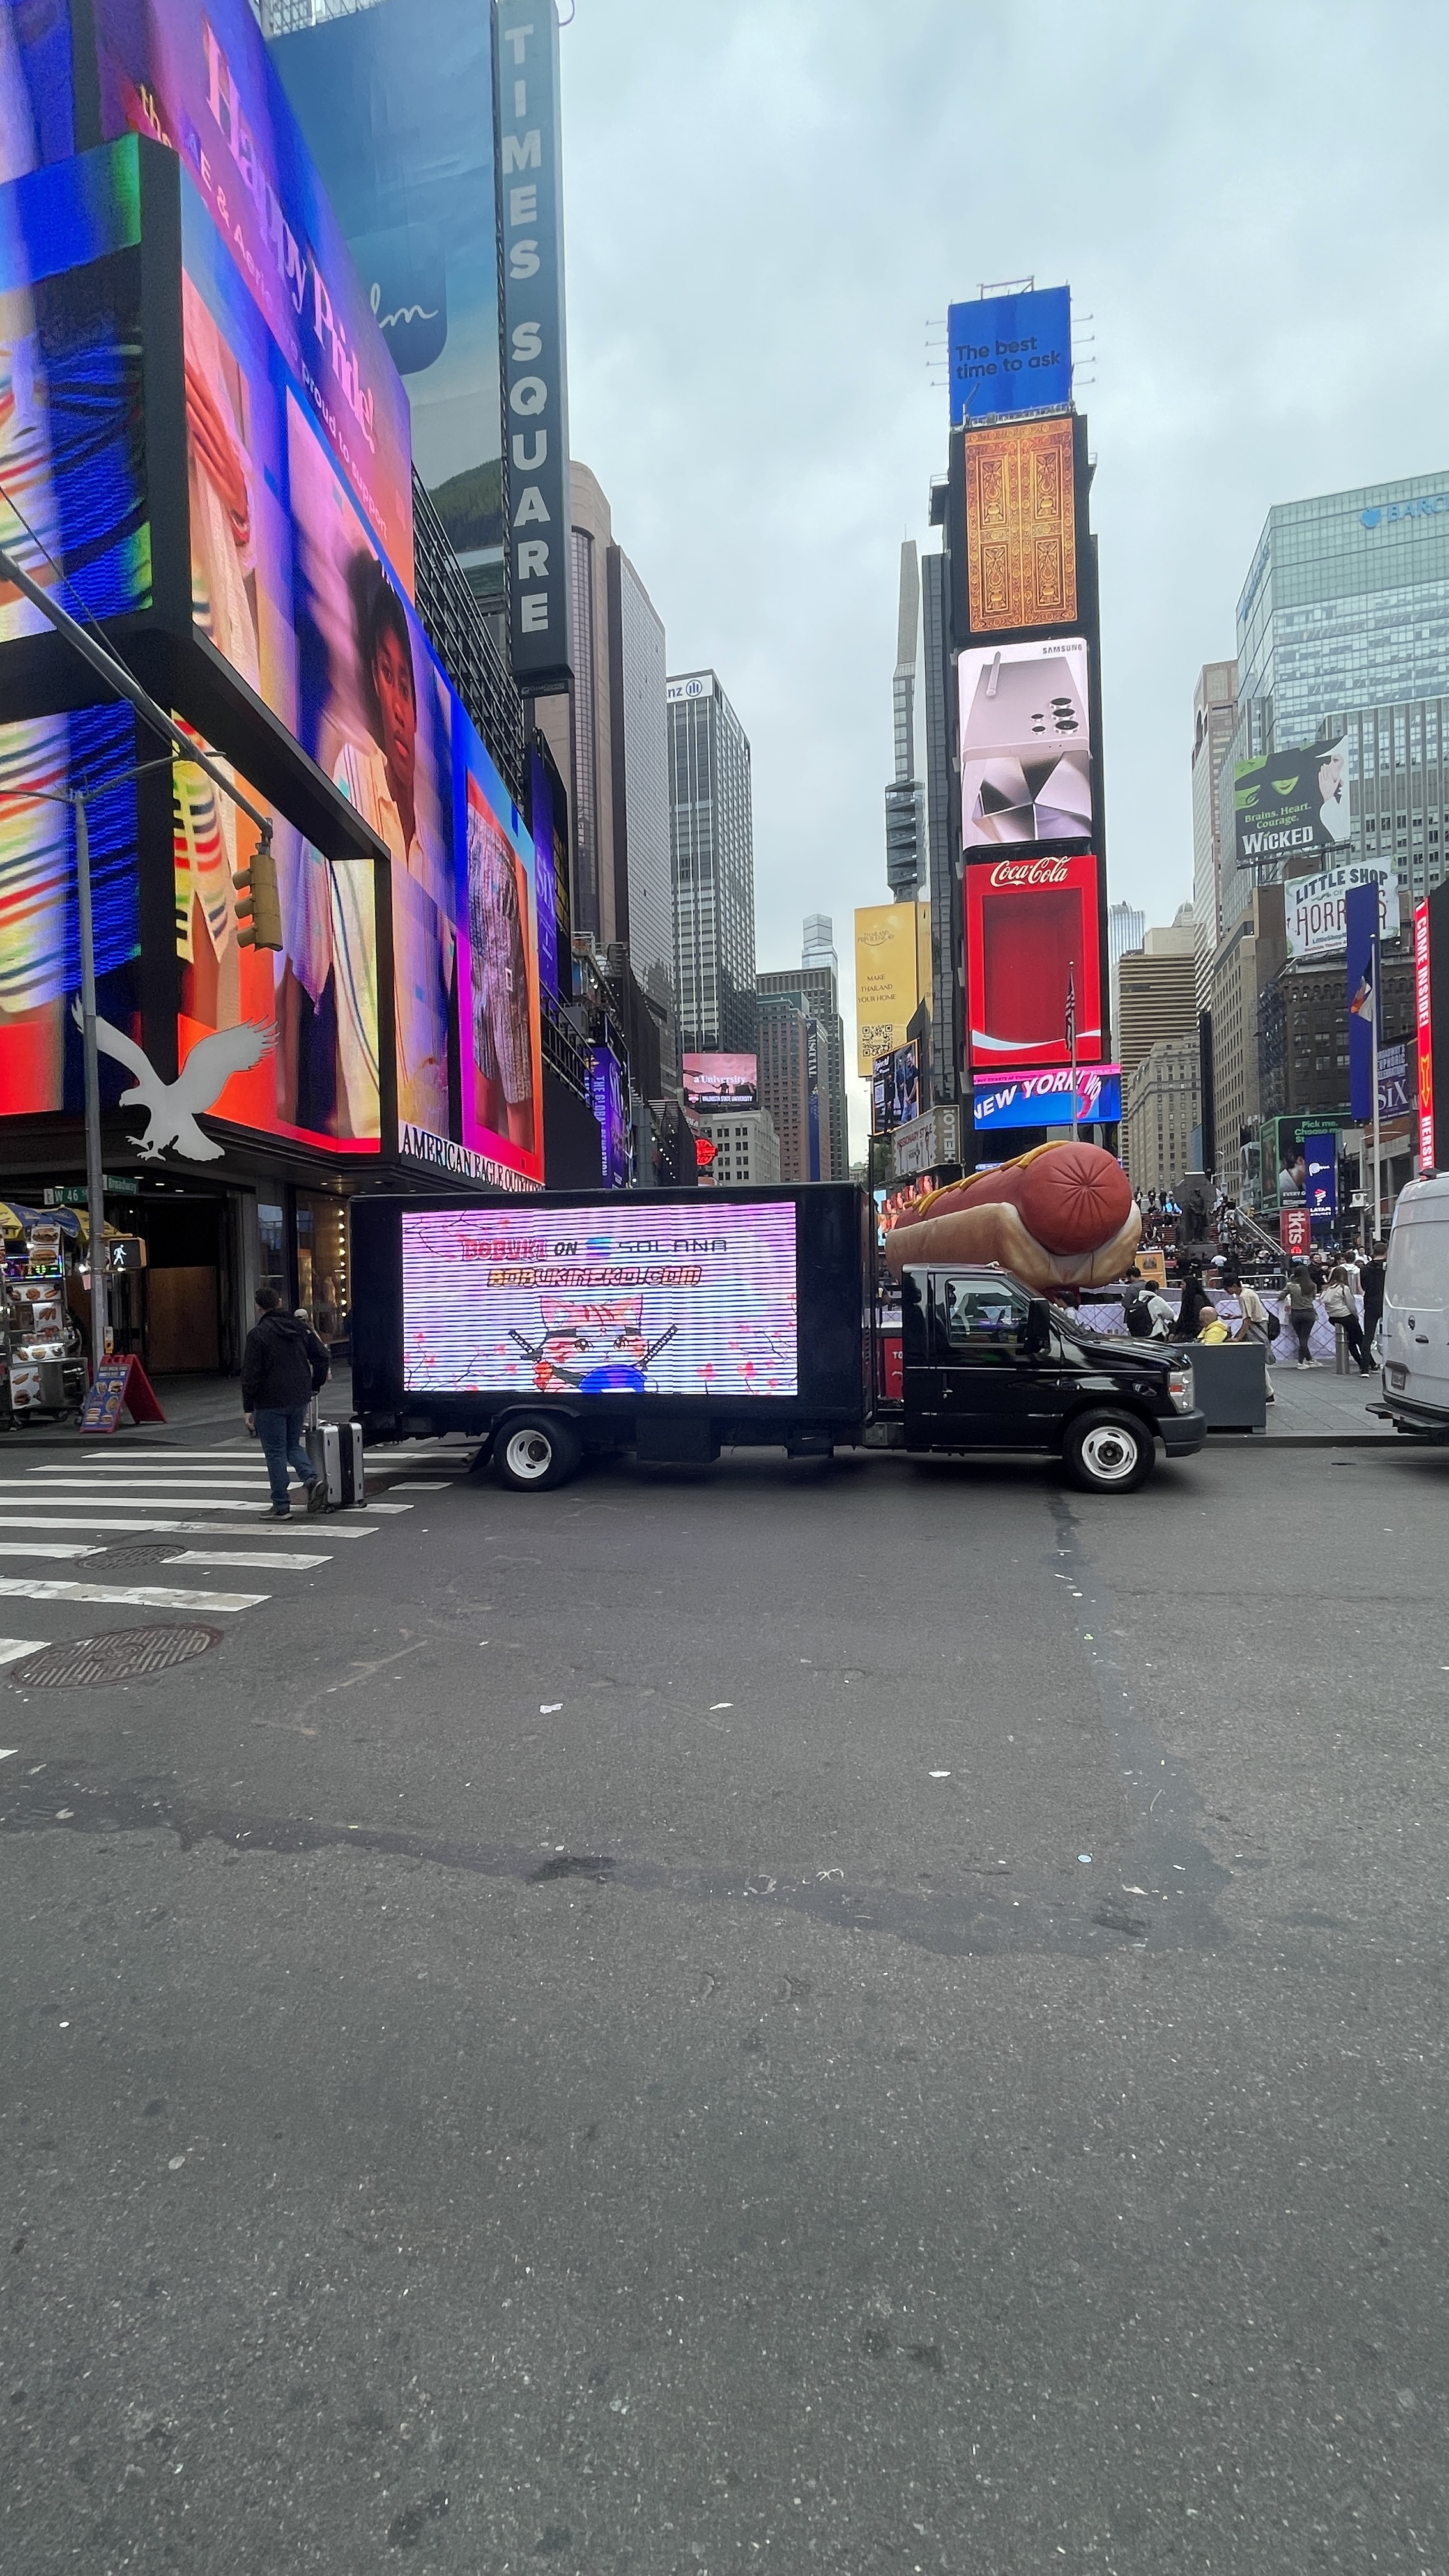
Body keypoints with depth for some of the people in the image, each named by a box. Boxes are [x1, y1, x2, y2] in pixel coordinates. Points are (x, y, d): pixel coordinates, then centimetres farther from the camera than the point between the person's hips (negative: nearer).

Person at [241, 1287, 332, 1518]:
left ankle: (281, 1505, 6)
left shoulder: (257, 1334, -10)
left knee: (275, 1452, 3)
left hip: (270, 1403, -5)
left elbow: (250, 1374, -11)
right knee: (293, 1445, 19)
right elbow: (322, 1358, 8)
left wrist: (248, 1408, -6)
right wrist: (314, 1386, 21)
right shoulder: (300, 1328, 7)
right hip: (300, 1399, 5)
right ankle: (313, 1480, -4)